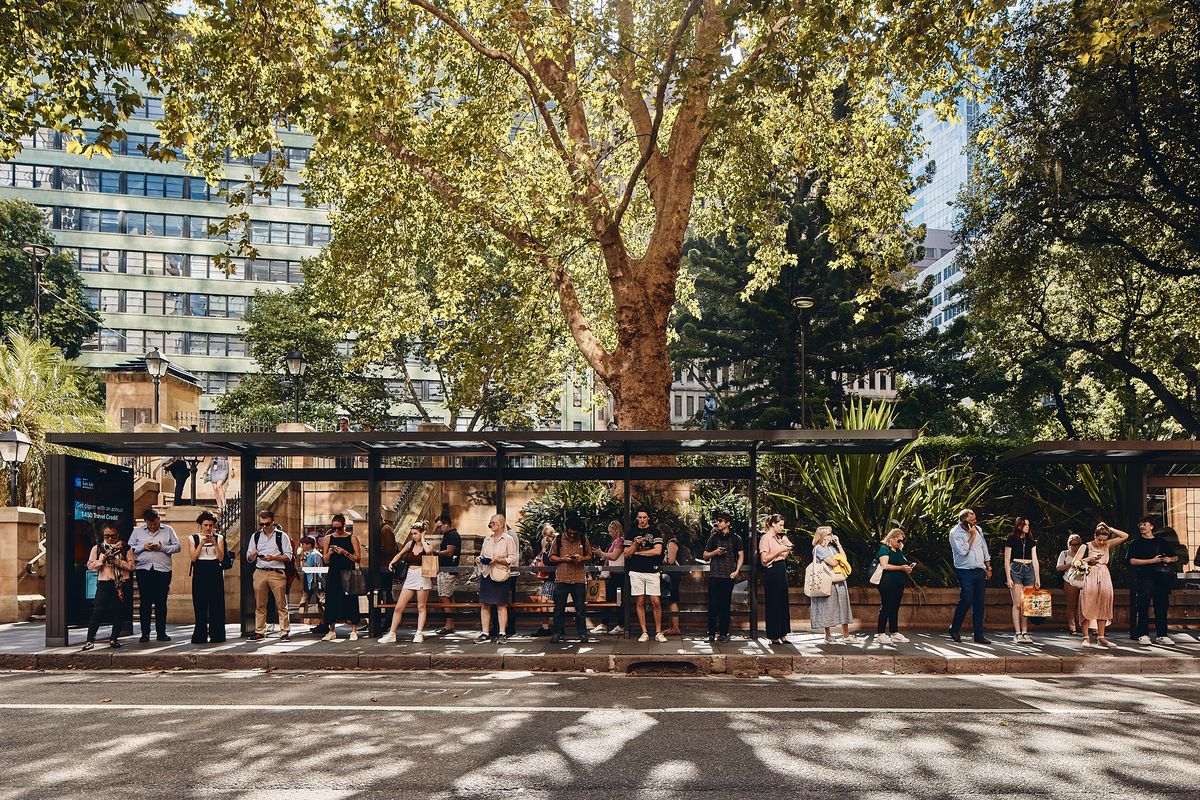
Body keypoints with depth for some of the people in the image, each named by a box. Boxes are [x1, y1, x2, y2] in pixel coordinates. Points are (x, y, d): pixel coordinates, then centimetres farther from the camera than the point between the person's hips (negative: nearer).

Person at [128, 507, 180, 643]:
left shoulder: (168, 530, 8)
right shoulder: (137, 531, 11)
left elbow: (177, 547, 4)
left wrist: (162, 548, -10)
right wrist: (143, 547, -8)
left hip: (163, 570, 0)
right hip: (144, 570, 0)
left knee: (161, 603, 2)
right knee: (145, 602, 1)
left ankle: (161, 633, 9)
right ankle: (145, 633, 6)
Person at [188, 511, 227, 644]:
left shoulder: (219, 538, 8)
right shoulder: (193, 538, 8)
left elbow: (221, 558, -1)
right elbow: (193, 558, -2)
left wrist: (215, 543, -12)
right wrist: (202, 544, -13)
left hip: (215, 572, 0)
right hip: (200, 572, 0)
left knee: (216, 604, -2)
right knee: (200, 605, -2)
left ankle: (216, 635, 2)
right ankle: (200, 636, 3)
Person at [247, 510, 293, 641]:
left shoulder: (281, 536, 3)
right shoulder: (256, 536, 13)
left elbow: (288, 556, -1)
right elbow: (249, 558, 13)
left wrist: (273, 558, -16)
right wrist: (253, 555, -10)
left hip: (277, 573, -3)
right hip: (260, 572, 3)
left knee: (281, 604, -3)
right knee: (260, 605, 6)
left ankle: (285, 631, 0)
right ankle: (259, 632, 12)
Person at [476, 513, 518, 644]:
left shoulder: (508, 539, -2)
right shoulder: (487, 539, 15)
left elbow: (514, 558, -7)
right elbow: (482, 554, 24)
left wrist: (498, 560, -17)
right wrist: (481, 559, 1)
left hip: (500, 575, -5)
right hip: (486, 574, 5)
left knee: (501, 605, -3)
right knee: (485, 604, 3)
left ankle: (503, 634, 1)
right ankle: (485, 632, 9)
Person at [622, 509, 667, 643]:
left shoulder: (655, 532, 5)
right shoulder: (632, 533, 10)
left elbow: (657, 551, -7)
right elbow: (626, 554, 7)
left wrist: (638, 552, -3)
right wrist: (635, 544, -11)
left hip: (652, 571, -2)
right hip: (636, 571, 2)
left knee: (656, 602, -5)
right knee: (640, 602, 3)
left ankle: (659, 632, 3)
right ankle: (644, 633, 8)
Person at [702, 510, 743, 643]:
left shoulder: (736, 538, 6)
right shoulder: (714, 538, 8)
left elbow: (741, 556, 7)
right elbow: (705, 556, 13)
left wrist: (737, 571, -4)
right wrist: (715, 552, -6)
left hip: (728, 577, -1)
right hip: (714, 576, 1)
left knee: (725, 606, 3)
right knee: (713, 605, -2)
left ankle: (723, 633, 9)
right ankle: (711, 633, 3)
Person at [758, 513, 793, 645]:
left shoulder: (779, 538, 17)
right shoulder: (765, 538, -8)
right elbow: (764, 559, -14)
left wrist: (787, 550, 6)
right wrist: (780, 551, -16)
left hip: (782, 570, 8)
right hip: (772, 572, -8)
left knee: (783, 603, 9)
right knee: (773, 604, -3)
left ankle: (782, 634, 15)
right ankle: (774, 636, 3)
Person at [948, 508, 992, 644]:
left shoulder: (978, 529, 10)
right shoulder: (955, 533, -8)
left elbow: (985, 550, 18)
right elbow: (963, 551, -19)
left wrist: (988, 569, 17)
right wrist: (972, 536, -12)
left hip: (980, 571, 6)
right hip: (965, 571, -5)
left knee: (979, 603, 4)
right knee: (966, 601, -12)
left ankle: (978, 635, 8)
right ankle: (954, 629, 6)